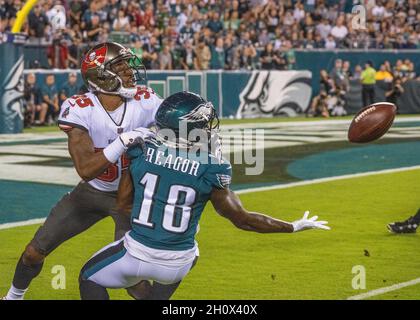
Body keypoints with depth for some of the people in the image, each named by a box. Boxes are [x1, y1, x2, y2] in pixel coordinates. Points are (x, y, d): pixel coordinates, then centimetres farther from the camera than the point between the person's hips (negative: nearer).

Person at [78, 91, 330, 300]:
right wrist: (295, 227, 3)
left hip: (137, 253, -1)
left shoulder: (142, 150, -9)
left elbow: (123, 205, 0)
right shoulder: (210, 170, -15)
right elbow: (242, 219, -6)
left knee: (90, 278, 23)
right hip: (177, 265, 1)